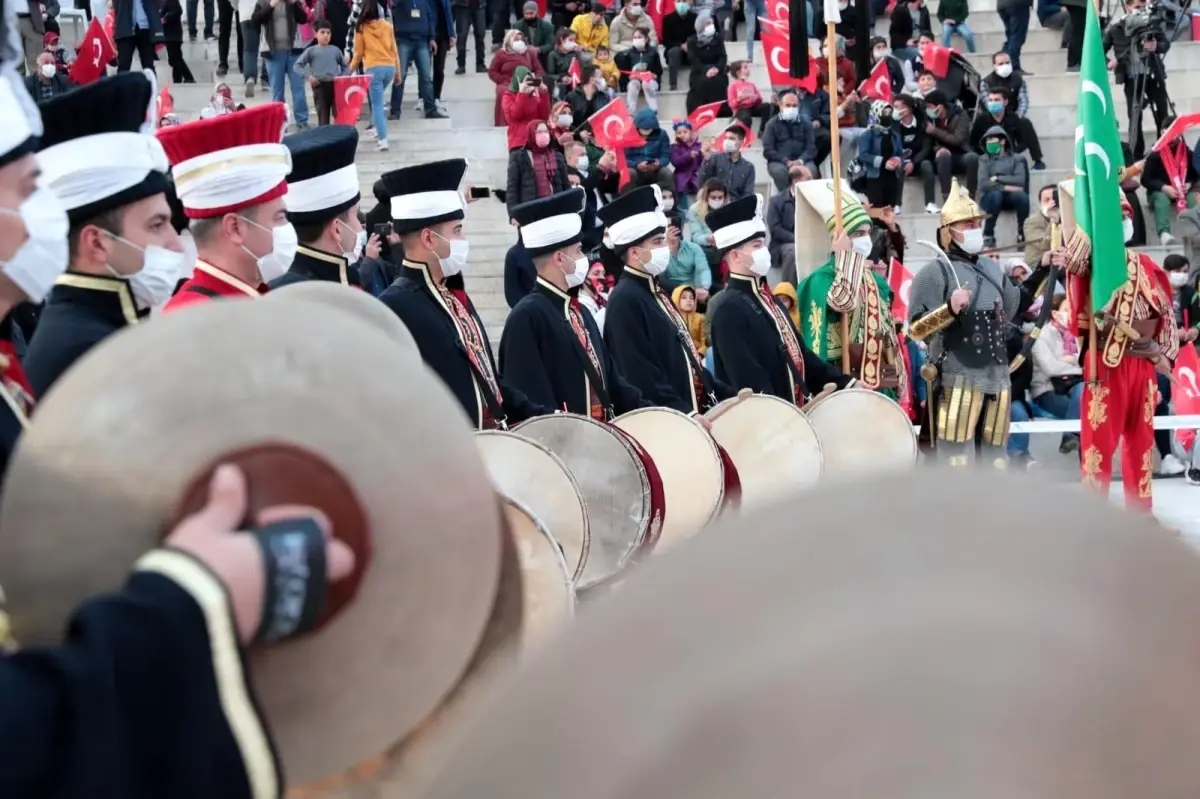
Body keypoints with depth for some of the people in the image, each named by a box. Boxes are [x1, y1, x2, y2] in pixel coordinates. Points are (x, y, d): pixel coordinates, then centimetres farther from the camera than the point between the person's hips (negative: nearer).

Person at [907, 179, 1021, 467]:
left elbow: (1011, 310, 30)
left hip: (997, 376, 7)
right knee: (955, 461, -9)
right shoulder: (936, 273, -6)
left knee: (995, 458, 12)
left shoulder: (992, 268, 15)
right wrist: (950, 308, -25)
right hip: (958, 378, -7)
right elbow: (916, 329, -12)